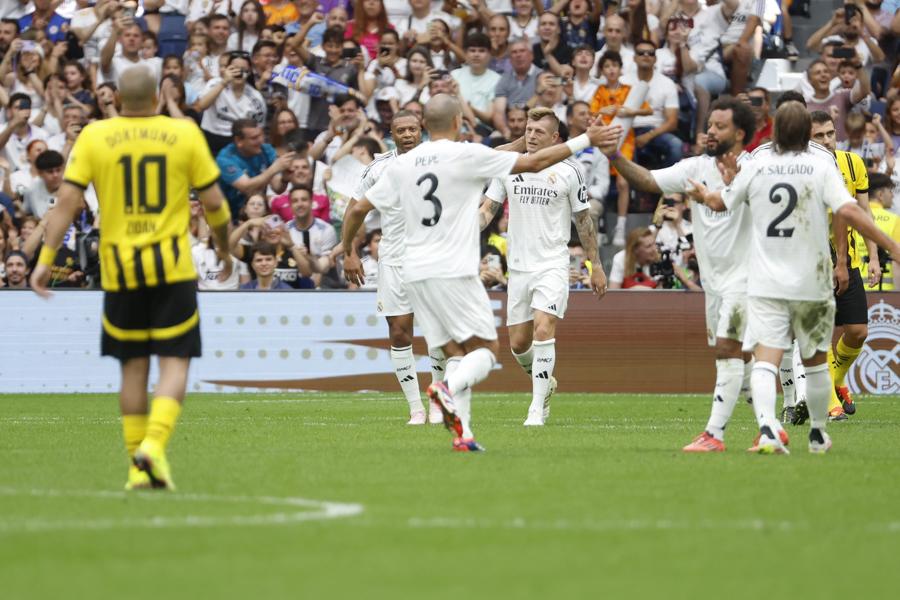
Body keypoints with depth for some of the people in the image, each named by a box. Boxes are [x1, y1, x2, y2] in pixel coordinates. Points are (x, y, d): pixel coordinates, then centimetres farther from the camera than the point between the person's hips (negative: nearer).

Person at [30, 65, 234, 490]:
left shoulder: (94, 137, -1)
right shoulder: (185, 134, -2)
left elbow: (67, 201, -6)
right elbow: (214, 202, 2)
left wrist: (46, 259, -2)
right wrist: (224, 246, 20)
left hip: (120, 270, 2)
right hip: (173, 267, -2)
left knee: (133, 367, 11)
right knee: (174, 363, 1)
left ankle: (138, 469, 13)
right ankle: (154, 444, -20)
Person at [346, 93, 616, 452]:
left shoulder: (402, 165, 10)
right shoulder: (466, 155, -5)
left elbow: (357, 211, 15)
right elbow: (534, 163, -3)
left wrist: (349, 252, 32)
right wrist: (585, 140, 7)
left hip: (415, 274, 6)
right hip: (453, 271, -6)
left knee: (455, 353, 10)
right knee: (486, 348, 0)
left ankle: (462, 433, -3)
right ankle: (449, 389, -30)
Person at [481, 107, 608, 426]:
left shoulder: (569, 170, -2)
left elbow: (584, 220, 6)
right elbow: (488, 208, 7)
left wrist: (596, 266, 7)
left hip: (552, 265, -3)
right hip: (519, 267, 4)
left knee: (543, 330, -21)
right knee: (518, 344, 5)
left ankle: (537, 409, -16)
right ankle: (545, 383, 36)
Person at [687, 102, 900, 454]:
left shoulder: (755, 165, 1)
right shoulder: (821, 165, -6)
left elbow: (721, 203, 16)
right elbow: (848, 211, -18)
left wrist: (703, 195, 39)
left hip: (765, 283, 0)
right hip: (811, 281, 0)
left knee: (765, 359, -8)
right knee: (815, 361, 17)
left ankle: (766, 426, -31)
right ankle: (818, 434, 29)